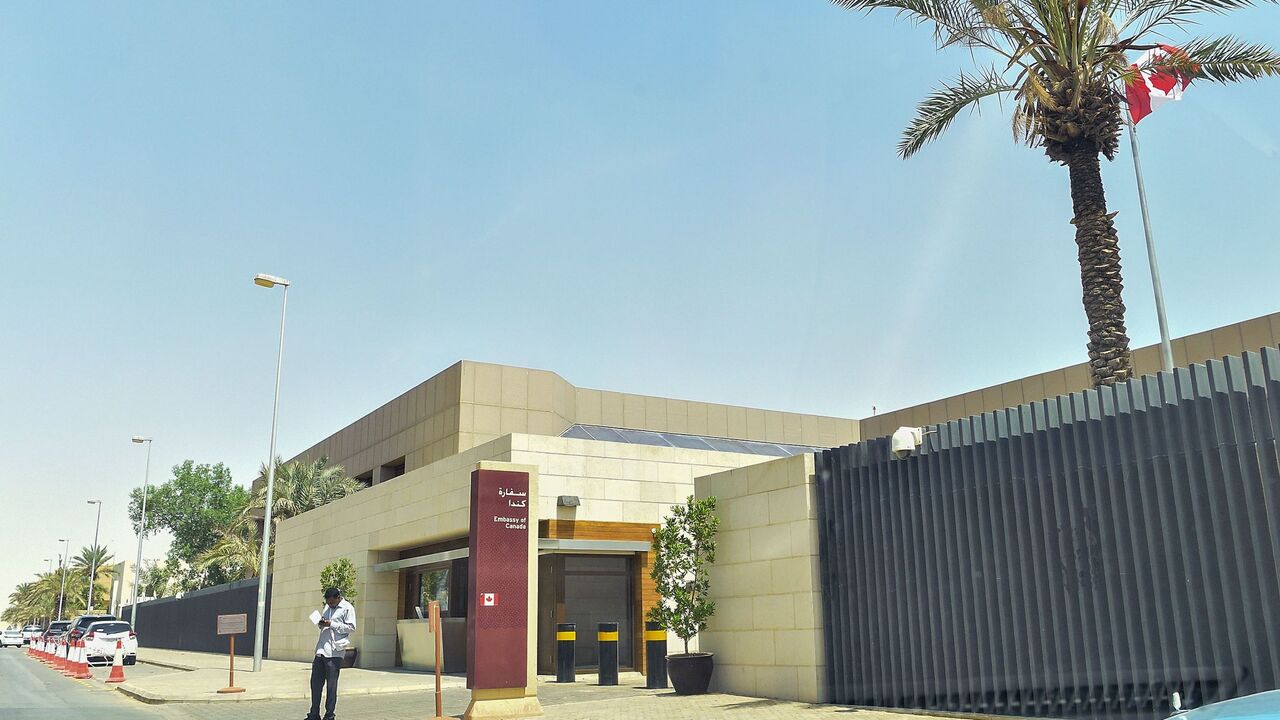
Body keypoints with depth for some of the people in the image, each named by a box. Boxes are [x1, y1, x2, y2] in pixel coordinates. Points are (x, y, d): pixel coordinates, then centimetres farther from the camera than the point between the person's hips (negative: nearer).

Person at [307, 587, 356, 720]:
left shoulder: (347, 608, -4)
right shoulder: (327, 607, 17)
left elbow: (351, 627, -11)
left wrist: (331, 624, -15)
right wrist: (321, 623, 2)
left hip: (334, 653, -7)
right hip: (321, 650, 7)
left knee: (331, 686, -1)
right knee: (315, 683, 8)